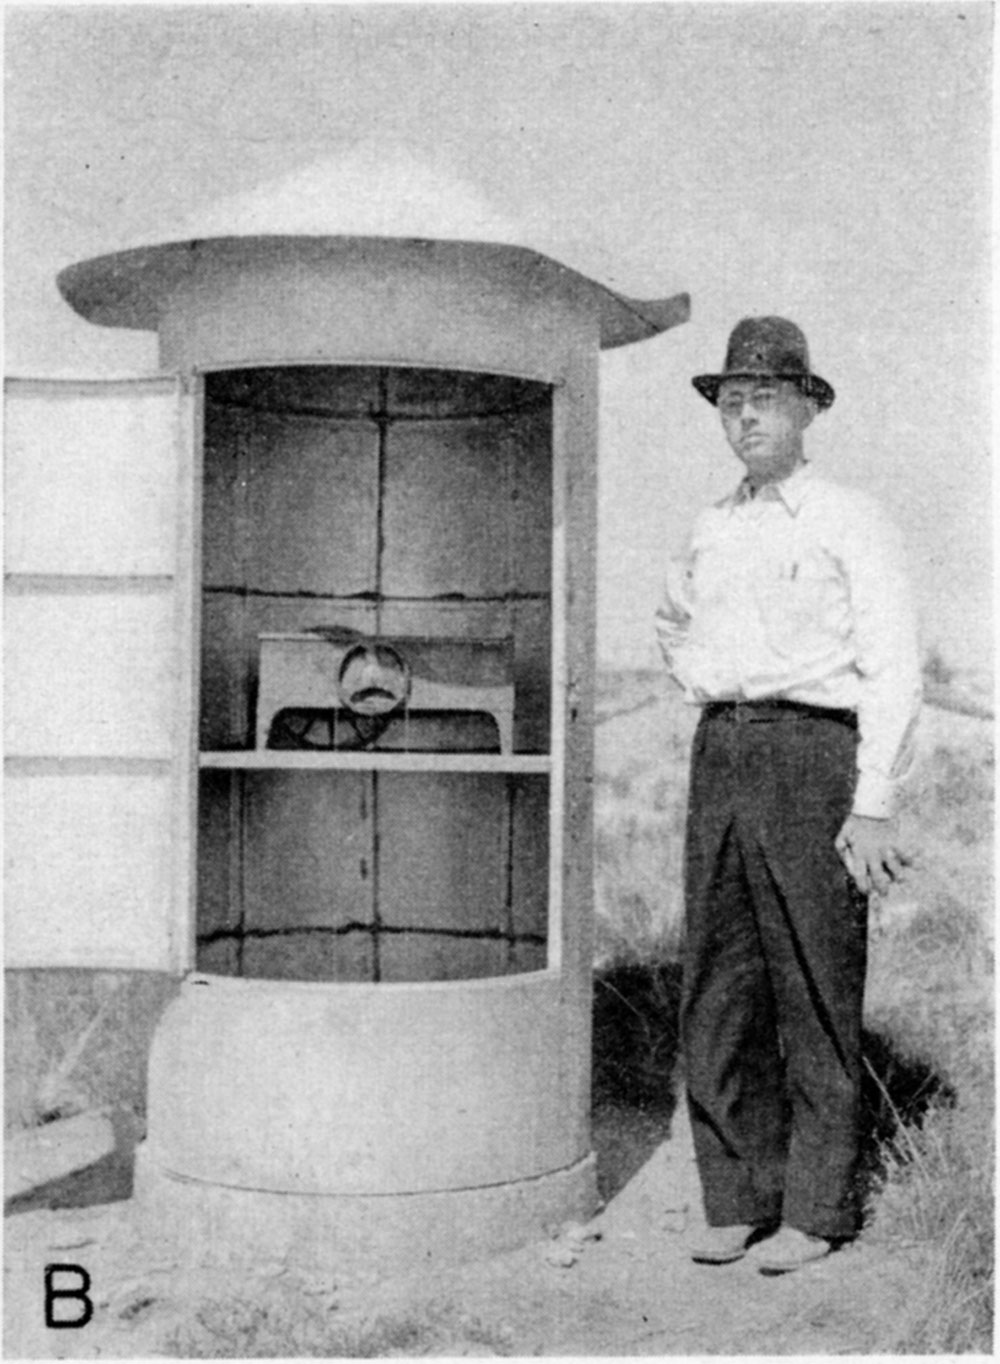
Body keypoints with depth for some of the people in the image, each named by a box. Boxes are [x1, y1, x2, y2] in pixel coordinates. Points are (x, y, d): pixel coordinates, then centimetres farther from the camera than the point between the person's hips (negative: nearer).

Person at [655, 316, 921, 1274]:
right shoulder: (712, 529, 16)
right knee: (717, 987, 6)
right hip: (719, 756, 6)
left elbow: (891, 670, -7)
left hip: (813, 750, -6)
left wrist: (873, 803, -14)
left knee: (814, 991, -2)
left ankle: (816, 1211, 7)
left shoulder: (850, 522, -2)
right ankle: (737, 1201, 15)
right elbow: (674, 629, 35)